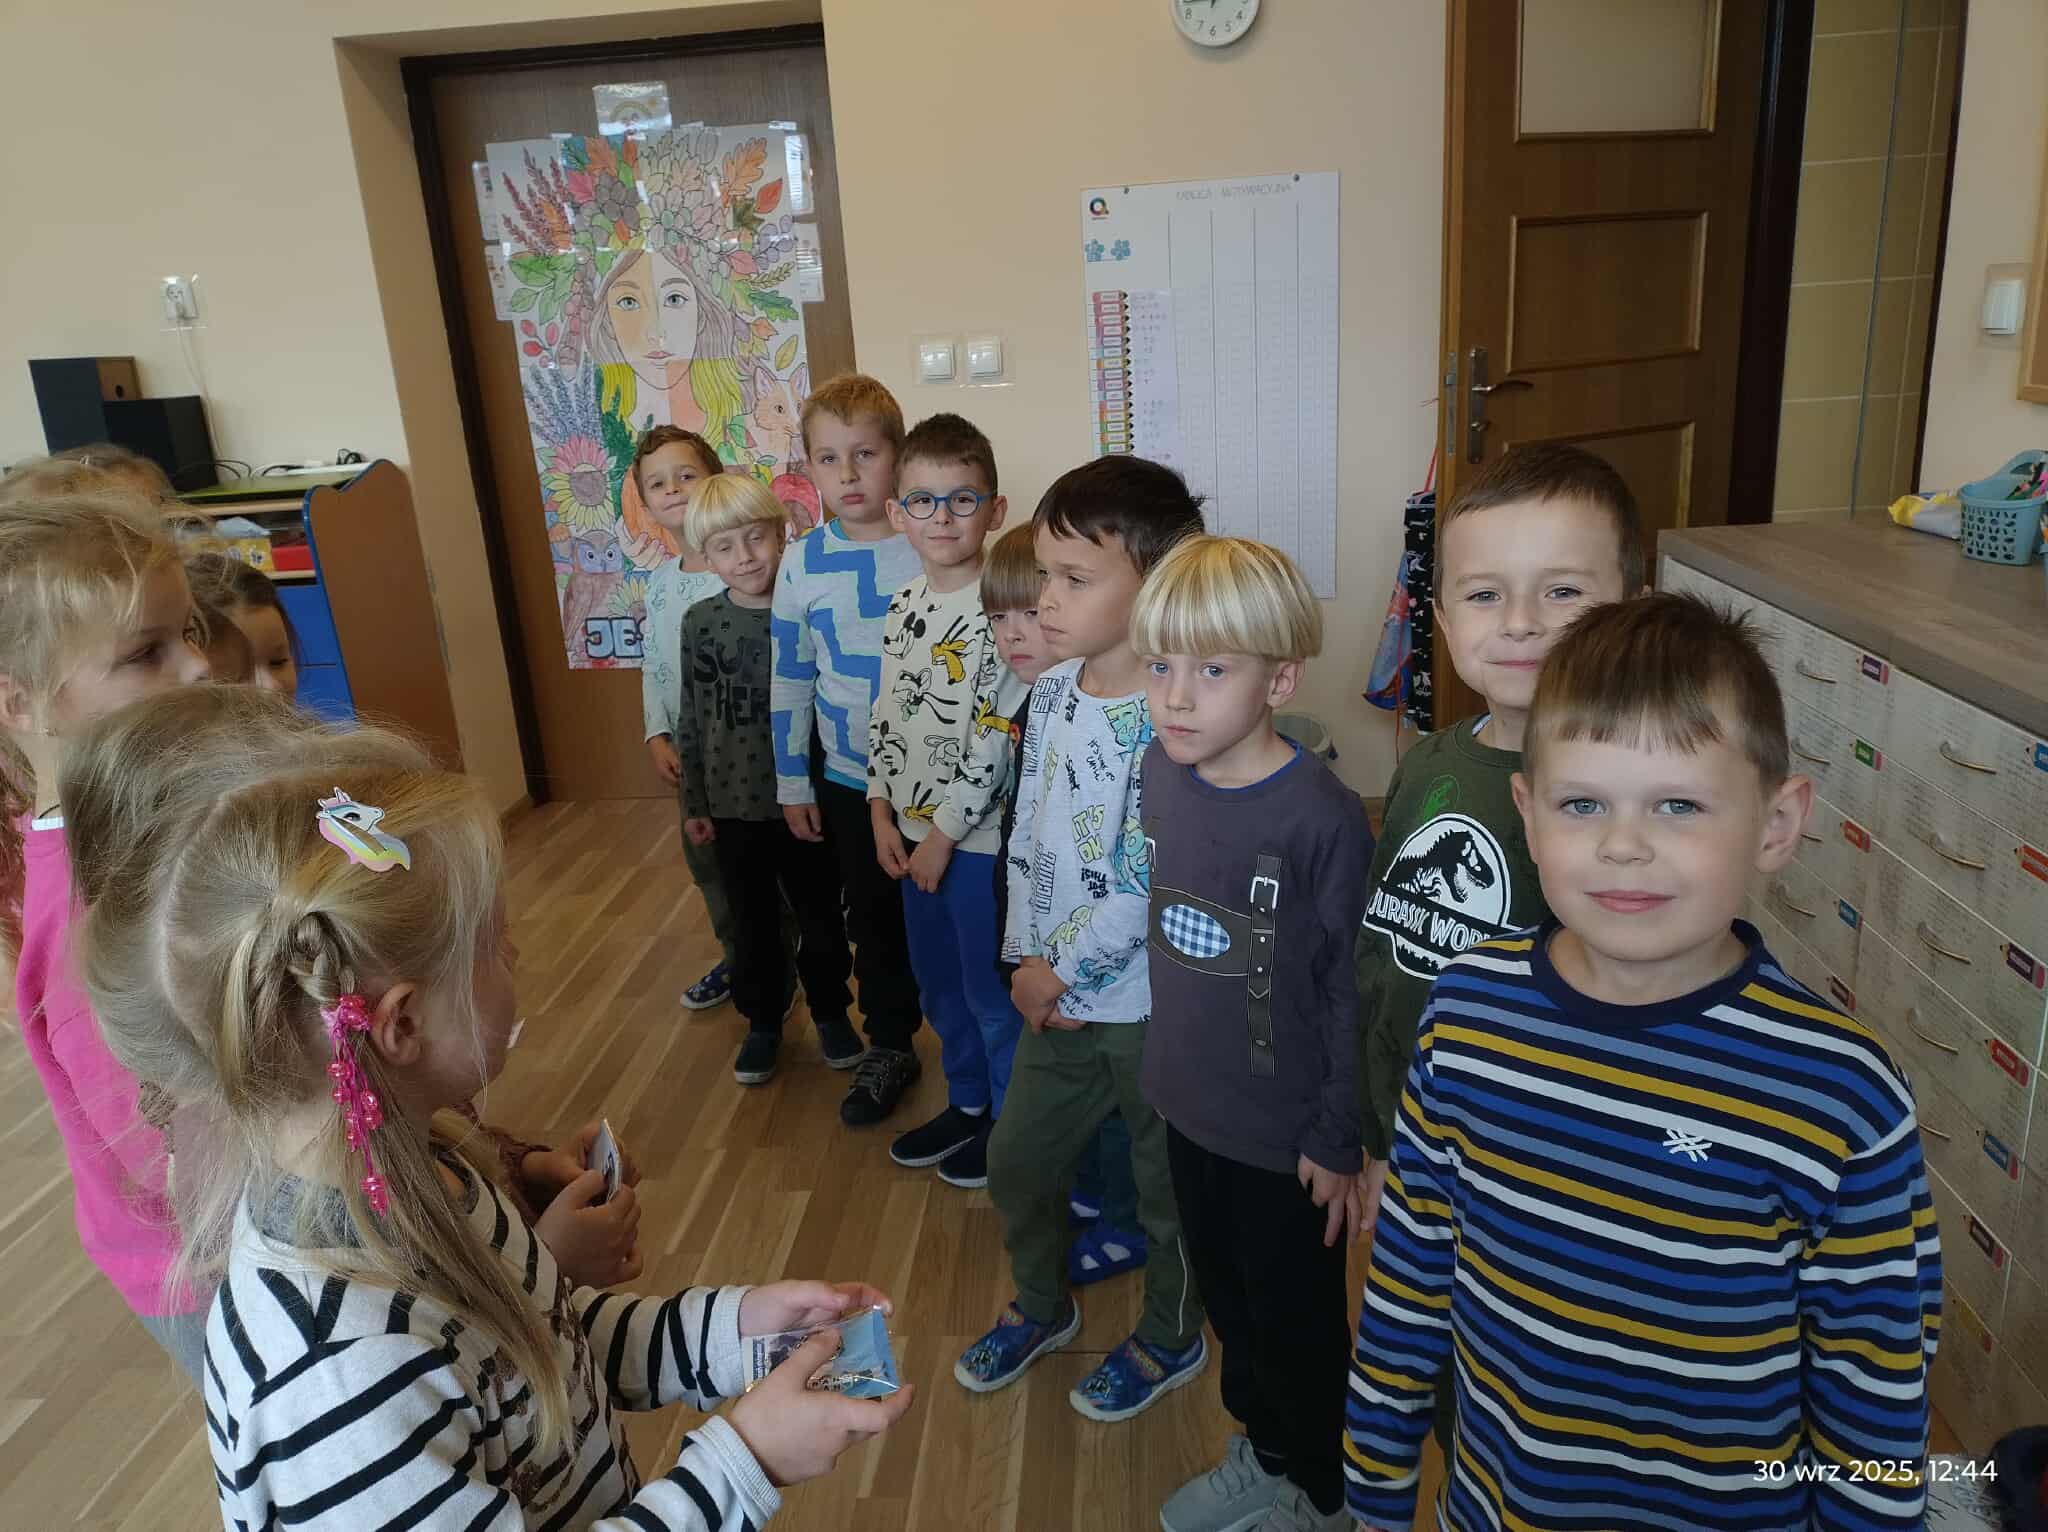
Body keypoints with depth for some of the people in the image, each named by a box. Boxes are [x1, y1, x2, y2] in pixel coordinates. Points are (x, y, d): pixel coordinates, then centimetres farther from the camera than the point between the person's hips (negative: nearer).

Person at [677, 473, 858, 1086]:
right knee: (753, 920, 15)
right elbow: (691, 720, 3)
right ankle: (762, 1021, 34)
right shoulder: (701, 623, -3)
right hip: (733, 803, 1)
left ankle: (830, 1010, 35)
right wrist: (693, 804, 5)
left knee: (820, 913, 13)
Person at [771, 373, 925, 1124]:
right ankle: (890, 1049, 36)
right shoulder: (803, 565, -4)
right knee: (874, 919, 16)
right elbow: (789, 681, 3)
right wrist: (792, 785, 5)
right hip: (849, 781, 2)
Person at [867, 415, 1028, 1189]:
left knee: (992, 991, 8)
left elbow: (998, 737, -21)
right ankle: (967, 1103, 42)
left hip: (980, 835, -7)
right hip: (915, 832, 8)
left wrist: (945, 830, -17)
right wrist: (883, 811, 4)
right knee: (938, 982, 21)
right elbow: (887, 715, 11)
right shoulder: (904, 605, 5)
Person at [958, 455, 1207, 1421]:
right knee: (1016, 1161, 21)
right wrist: (1026, 958, -2)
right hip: (1057, 999, 7)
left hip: (1151, 1004, -7)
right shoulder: (1052, 694, 0)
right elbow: (1027, 833, 5)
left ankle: (1170, 1340, 42)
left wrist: (1065, 973, -15)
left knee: (1166, 1187, 16)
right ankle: (1041, 1306, 48)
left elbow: (1145, 877, -24)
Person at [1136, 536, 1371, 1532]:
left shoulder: (1323, 819, -25)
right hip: (1189, 1103, 6)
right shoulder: (1159, 772, -6)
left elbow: (1352, 991, -18)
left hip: (1286, 1129, -6)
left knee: (1296, 1320, 16)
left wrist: (1341, 1139, -12)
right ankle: (1262, 1452, 51)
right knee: (1224, 1295, 25)